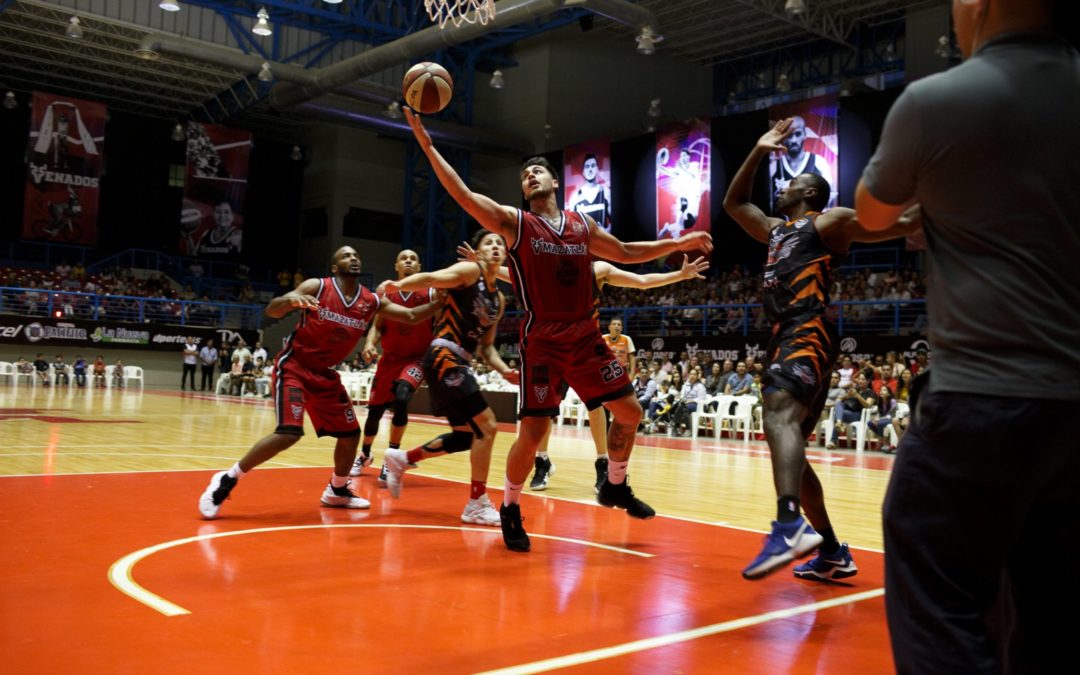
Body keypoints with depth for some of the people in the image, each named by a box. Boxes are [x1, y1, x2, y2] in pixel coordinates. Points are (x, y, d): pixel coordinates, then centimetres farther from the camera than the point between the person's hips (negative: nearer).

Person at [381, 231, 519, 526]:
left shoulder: (499, 299, 18)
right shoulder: (470, 271, -3)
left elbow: (486, 345, 20)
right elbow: (431, 278, -17)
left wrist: (504, 370, 5)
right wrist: (399, 285, -31)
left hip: (458, 363, 9)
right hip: (444, 358, -9)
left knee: (465, 436, 15)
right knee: (486, 427, -13)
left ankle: (403, 459, 30)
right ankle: (477, 505, -5)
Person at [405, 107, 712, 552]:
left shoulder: (582, 225, 11)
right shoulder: (514, 223, -1)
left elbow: (624, 253, 25)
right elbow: (462, 194, -11)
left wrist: (677, 244, 21)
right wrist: (427, 145, -18)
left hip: (586, 336, 5)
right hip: (542, 340, -5)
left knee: (629, 412, 8)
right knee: (533, 432, -8)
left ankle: (615, 486, 31)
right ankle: (510, 509, 15)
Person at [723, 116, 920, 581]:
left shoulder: (829, 221, 6)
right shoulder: (776, 229, 28)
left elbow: (902, 224, 2)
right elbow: (733, 204, 36)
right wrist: (758, 152, 32)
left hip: (808, 334, -9)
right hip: (784, 338, 9)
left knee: (780, 416, -33)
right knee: (785, 431, 9)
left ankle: (791, 524, -53)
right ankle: (832, 553, 18)